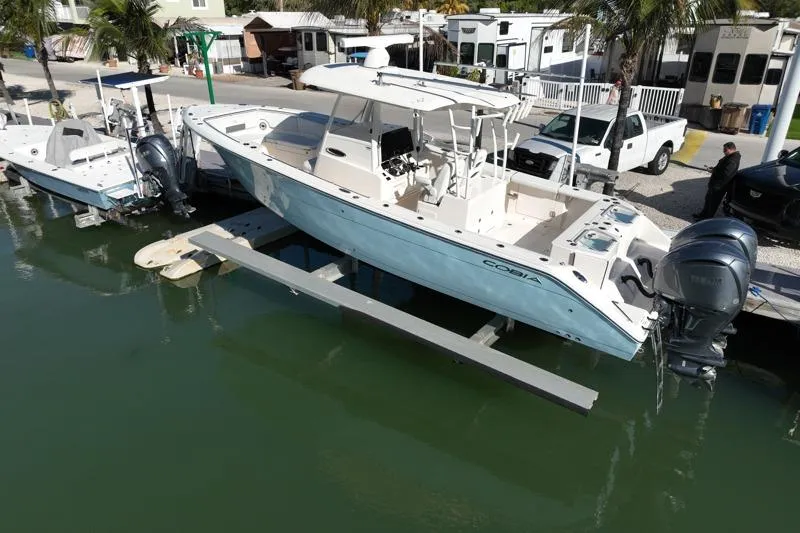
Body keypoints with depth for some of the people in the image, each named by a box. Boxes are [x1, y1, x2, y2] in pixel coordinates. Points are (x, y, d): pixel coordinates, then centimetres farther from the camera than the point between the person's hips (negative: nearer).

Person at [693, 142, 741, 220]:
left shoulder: (732, 161, -27)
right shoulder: (729, 157, 7)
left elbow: (724, 174, -33)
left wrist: (712, 171, -21)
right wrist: (713, 169, 4)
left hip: (719, 185, -11)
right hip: (715, 183, 11)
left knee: (713, 202, 4)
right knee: (708, 198, 23)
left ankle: (707, 217, 18)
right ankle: (703, 214, 38)